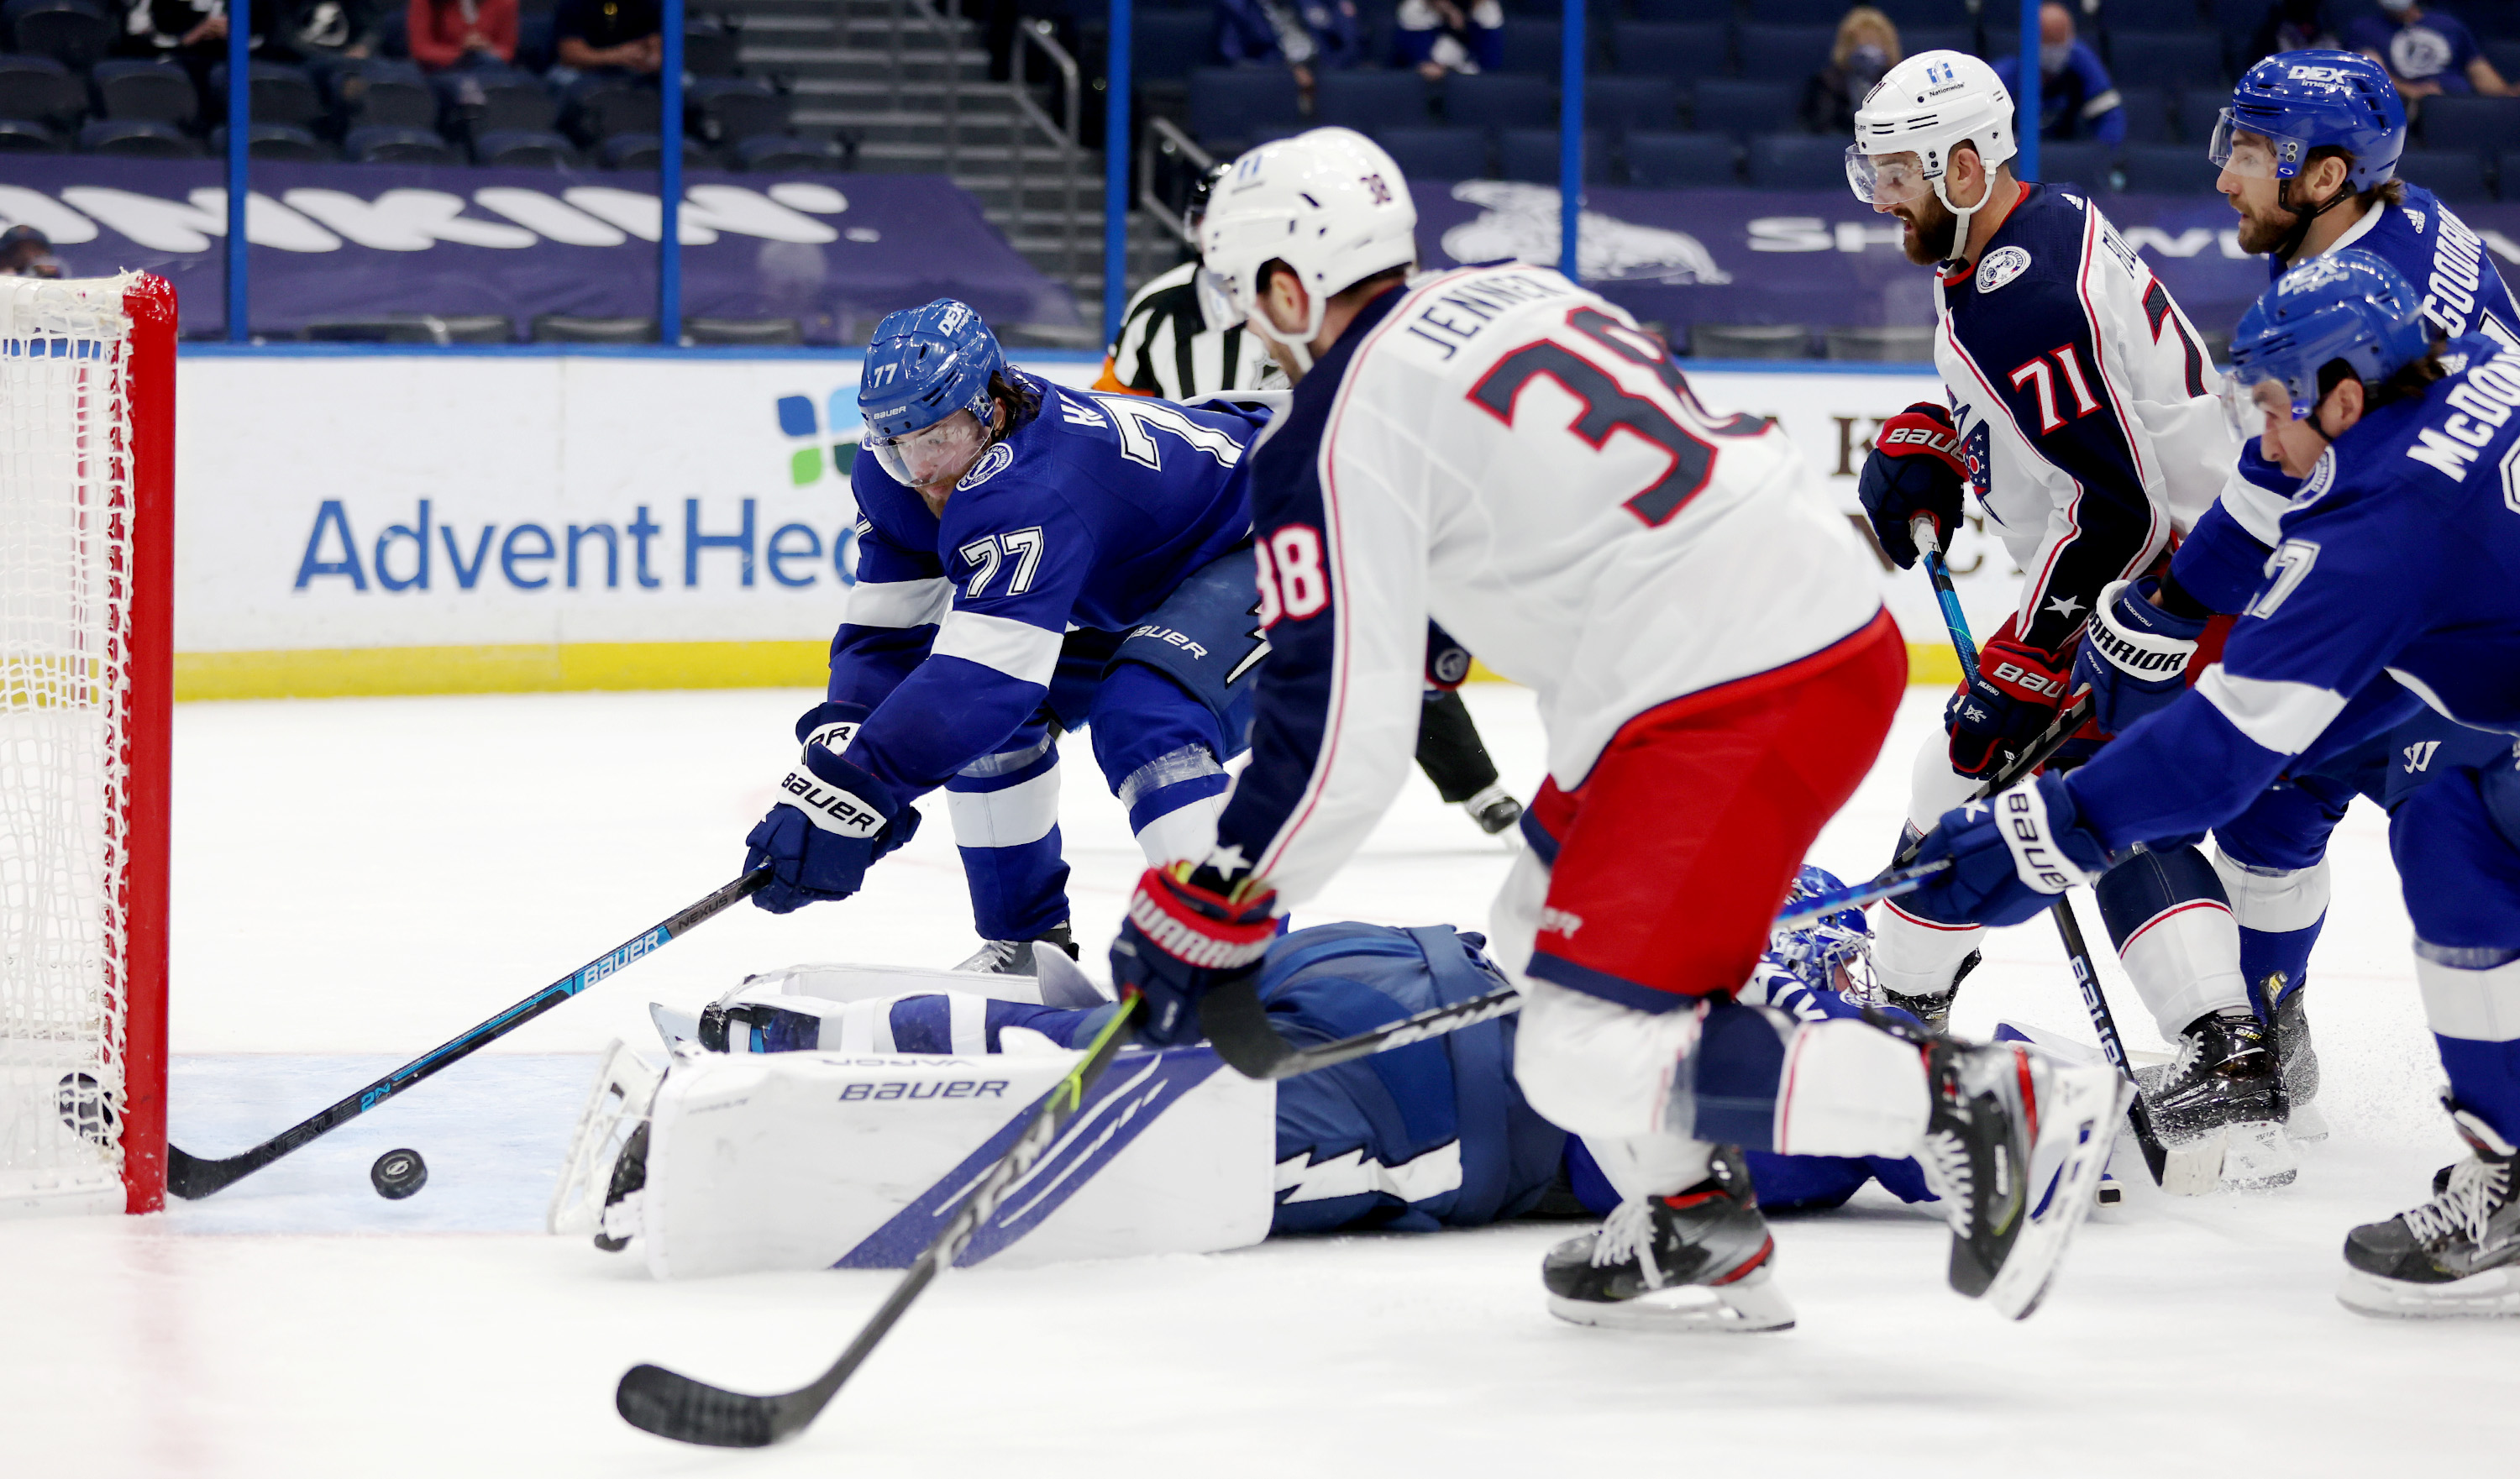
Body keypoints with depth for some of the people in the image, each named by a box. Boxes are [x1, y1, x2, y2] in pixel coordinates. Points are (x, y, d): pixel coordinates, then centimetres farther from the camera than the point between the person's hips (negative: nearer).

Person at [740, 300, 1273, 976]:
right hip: (1134, 584, 10)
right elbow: (887, 631, -9)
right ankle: (1028, 941, 14)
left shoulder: (1031, 486, -40)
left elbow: (980, 671, -46)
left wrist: (846, 793, -52)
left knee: (1147, 720, -32)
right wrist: (840, 739, -30)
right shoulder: (894, 474, -12)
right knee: (986, 714, 1)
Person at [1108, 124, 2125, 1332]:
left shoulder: (1338, 436, -7)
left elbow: (1339, 737, -11)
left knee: (1587, 1056, -8)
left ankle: (1977, 1106, -15)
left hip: (1730, 708, -10)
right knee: (1541, 931, 23)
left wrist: (1203, 918, 0)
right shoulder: (1517, 293, 18)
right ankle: (1699, 1239, 28)